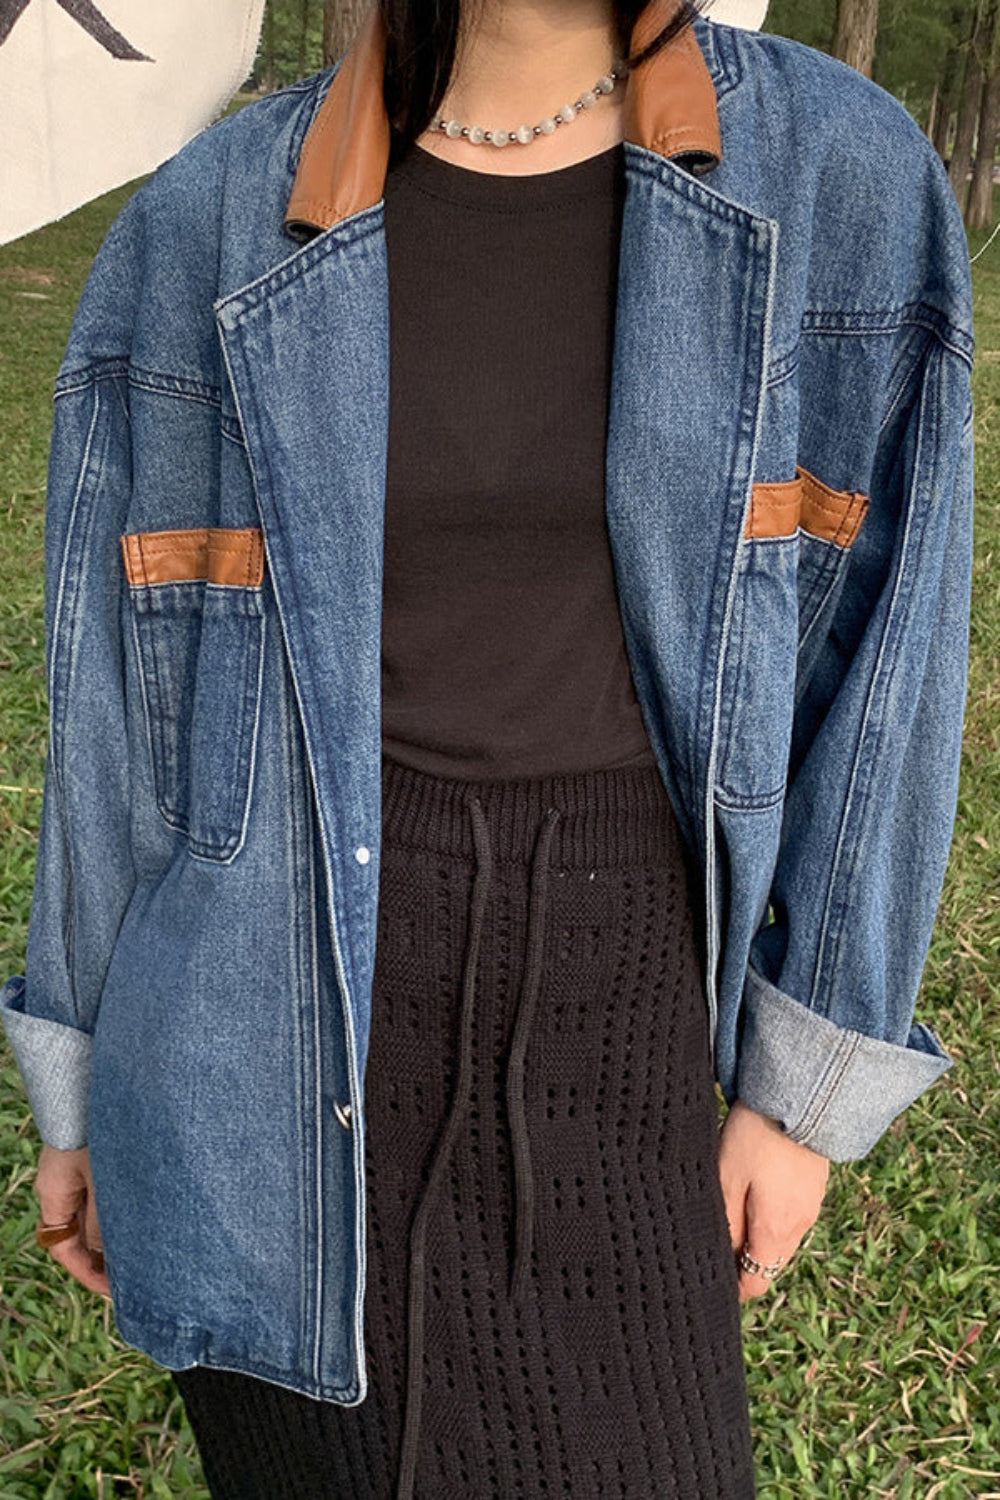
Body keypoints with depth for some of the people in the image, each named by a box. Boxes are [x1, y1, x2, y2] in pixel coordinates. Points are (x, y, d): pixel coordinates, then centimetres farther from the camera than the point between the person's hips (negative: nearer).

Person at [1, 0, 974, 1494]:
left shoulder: (840, 179, -4)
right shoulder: (213, 226, -4)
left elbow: (876, 649, -1)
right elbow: (126, 670, 2)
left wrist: (806, 1083, 0)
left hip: (608, 992, 1)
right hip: (293, 1007, 0)